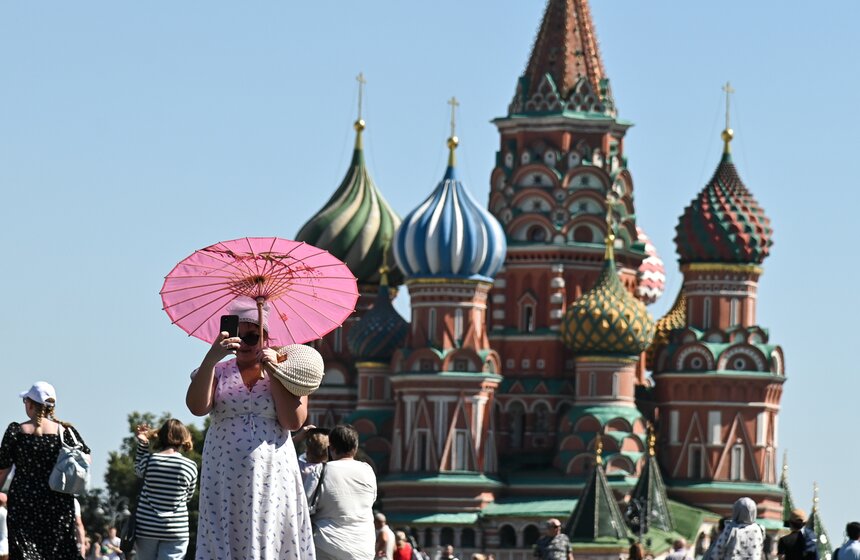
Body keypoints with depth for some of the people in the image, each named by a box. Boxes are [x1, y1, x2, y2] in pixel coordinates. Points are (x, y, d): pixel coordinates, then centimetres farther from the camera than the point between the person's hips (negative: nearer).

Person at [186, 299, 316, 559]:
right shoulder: (218, 371, 12)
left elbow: (294, 421, -5)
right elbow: (197, 407, -8)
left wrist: (273, 371, -6)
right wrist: (211, 359, -17)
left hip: (271, 479, -1)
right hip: (225, 478, 1)